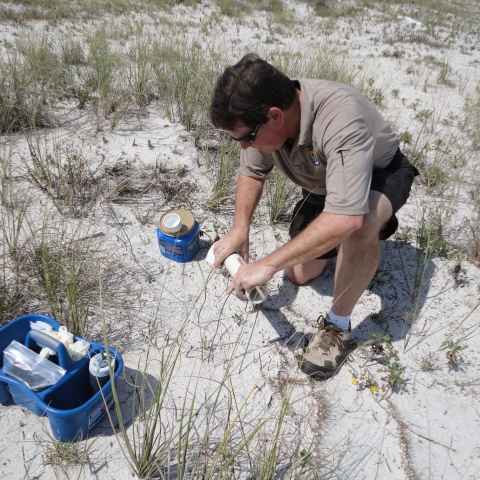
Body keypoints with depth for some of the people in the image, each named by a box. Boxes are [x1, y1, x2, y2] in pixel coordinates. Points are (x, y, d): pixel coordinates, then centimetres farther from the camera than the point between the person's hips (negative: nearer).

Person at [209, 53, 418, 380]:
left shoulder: (340, 118, -43)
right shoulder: (262, 116, -22)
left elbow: (346, 218, -51)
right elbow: (252, 172, -5)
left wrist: (269, 265, -47)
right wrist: (240, 227, -20)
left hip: (380, 173, -6)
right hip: (324, 185, 6)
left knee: (358, 226, -41)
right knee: (299, 274, 6)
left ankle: (338, 326, -17)